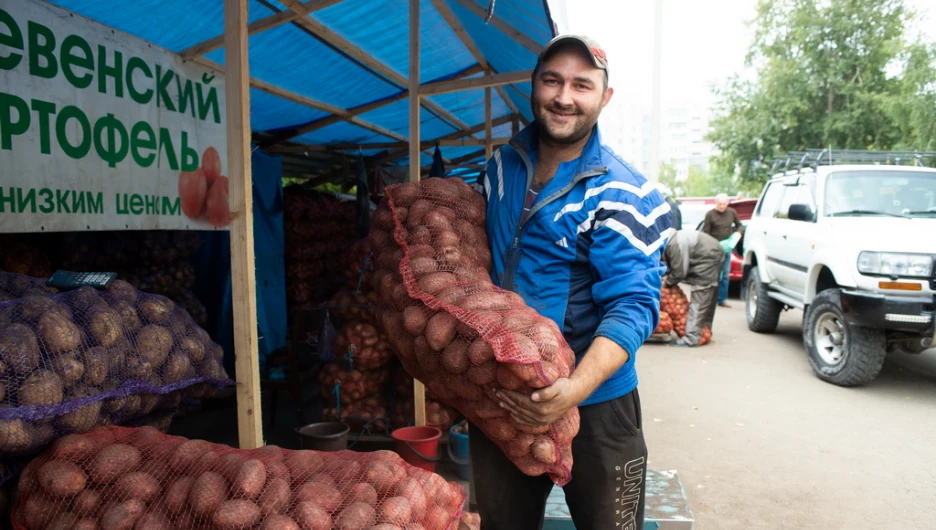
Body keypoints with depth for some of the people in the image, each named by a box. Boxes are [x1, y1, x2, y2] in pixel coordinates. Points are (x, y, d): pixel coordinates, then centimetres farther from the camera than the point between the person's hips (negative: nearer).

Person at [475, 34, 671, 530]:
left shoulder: (623, 196, -14)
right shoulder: (499, 167, 3)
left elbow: (633, 305, -22)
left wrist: (576, 387, -36)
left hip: (593, 405, -4)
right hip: (499, 397, 5)